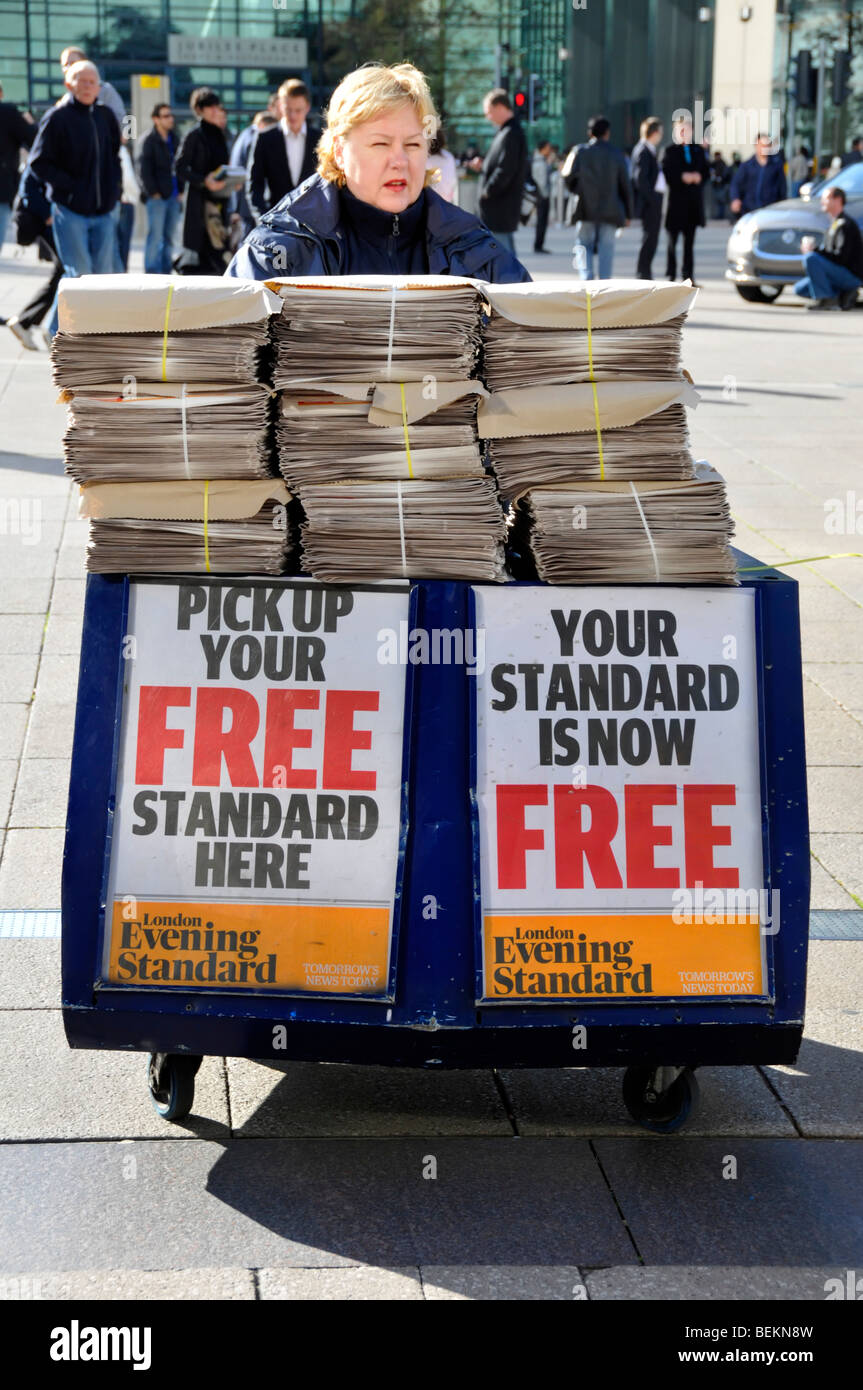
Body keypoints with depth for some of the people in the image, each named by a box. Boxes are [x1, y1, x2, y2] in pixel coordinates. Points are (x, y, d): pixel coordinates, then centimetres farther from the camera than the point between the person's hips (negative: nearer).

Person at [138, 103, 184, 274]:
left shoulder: (174, 138, 14)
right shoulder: (149, 140, -5)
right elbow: (144, 170, -8)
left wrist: (180, 191, 10)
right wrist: (153, 193, -11)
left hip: (173, 196, 6)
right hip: (157, 196, -6)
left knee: (170, 237, 8)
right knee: (156, 236, -6)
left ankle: (166, 271, 15)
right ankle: (152, 272, -2)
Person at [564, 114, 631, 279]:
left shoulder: (580, 152, -3)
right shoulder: (616, 154, 0)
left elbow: (570, 180, -3)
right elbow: (625, 186, 1)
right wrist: (627, 214, 8)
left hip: (586, 210, 0)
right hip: (610, 210, 0)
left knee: (584, 246, 9)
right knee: (606, 247, 5)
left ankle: (586, 277, -12)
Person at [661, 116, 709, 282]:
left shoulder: (698, 150, 14)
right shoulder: (670, 150, 1)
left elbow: (706, 171, 13)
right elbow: (666, 173, -7)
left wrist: (698, 177, -8)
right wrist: (682, 177, -18)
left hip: (694, 201, 3)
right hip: (676, 200, -3)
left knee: (689, 241, 5)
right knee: (672, 240, 0)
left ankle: (688, 275, 8)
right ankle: (670, 274, 6)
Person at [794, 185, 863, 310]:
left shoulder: (845, 224, -14)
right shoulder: (834, 224, 18)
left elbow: (841, 257, -23)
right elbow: (827, 252, 19)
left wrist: (812, 251, -20)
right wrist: (811, 249, -1)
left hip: (852, 276, -10)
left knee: (810, 258, -27)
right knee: (800, 289, 9)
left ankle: (825, 299, -20)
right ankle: (844, 295, 4)